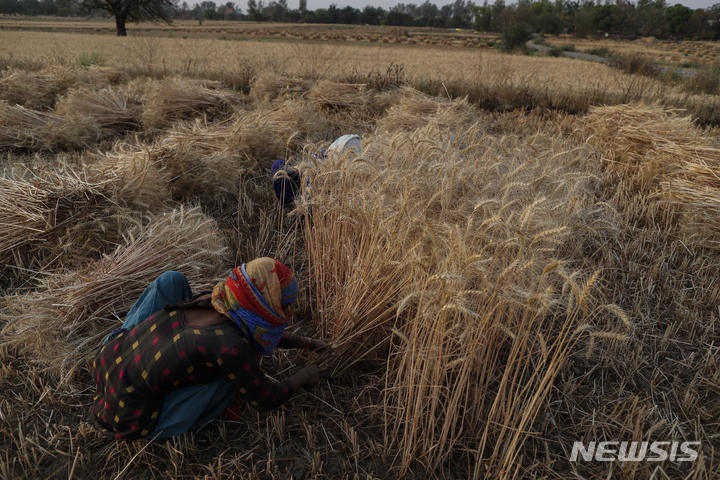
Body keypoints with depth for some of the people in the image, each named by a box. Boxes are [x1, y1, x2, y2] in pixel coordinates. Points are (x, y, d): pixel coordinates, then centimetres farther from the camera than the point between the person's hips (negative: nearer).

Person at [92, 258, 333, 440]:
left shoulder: (212, 298, -5)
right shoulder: (233, 347, -25)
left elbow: (254, 329, 15)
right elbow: (266, 400, -8)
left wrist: (306, 343, 23)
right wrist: (304, 376, 10)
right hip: (129, 417, -6)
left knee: (172, 279, 9)